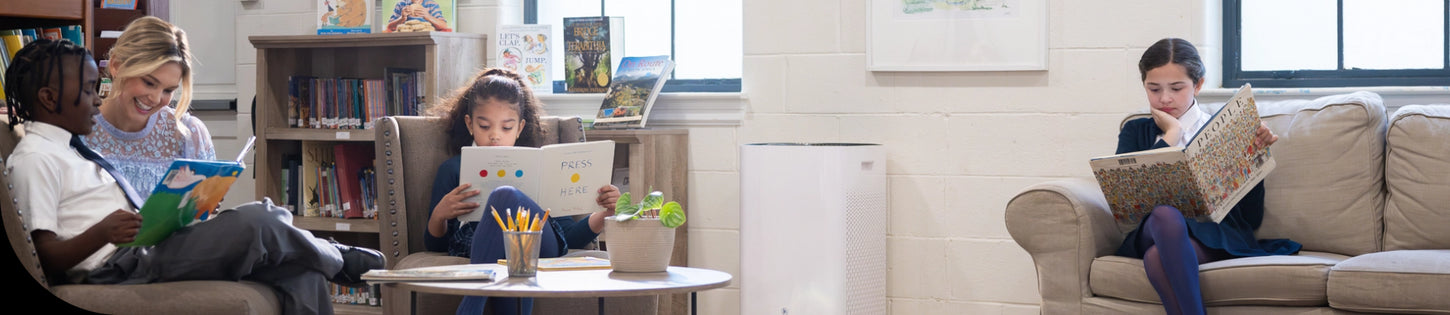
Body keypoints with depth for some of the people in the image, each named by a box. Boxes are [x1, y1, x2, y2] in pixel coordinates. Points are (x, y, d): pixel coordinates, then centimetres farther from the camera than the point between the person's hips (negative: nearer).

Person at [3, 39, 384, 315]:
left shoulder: (68, 149, 25)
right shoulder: (34, 160, -6)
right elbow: (46, 258, -14)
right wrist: (103, 232, -29)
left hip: (148, 249, 10)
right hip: (117, 267, -10)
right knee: (254, 223, -20)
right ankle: (338, 260, 5)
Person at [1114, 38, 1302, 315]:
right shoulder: (1136, 132, 25)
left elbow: (1251, 217, 12)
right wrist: (1172, 135, 6)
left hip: (1214, 233, -1)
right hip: (1151, 231, 1)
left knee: (1157, 258, -38)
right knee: (1165, 214, -39)